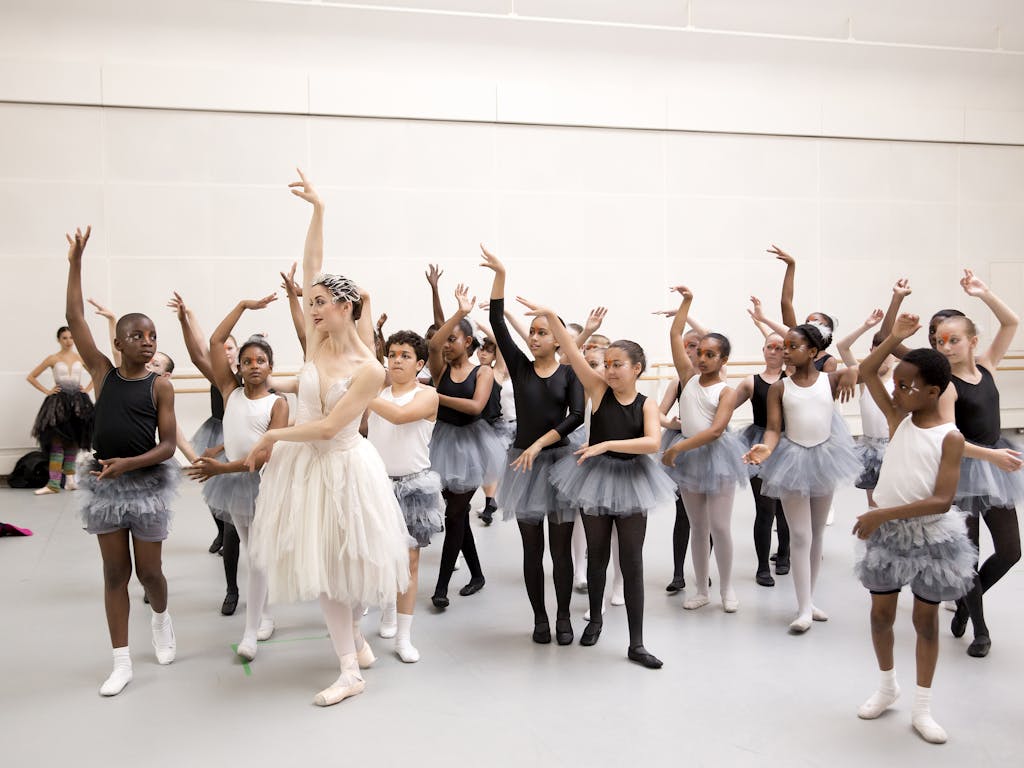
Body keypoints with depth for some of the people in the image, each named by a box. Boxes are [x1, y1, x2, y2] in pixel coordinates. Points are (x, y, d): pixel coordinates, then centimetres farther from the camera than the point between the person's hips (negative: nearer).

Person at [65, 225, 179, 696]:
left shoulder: (160, 386, -7)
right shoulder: (102, 372, -1)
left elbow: (168, 446, -9)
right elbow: (74, 318, -6)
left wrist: (128, 464, -23)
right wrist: (76, 262, -8)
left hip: (146, 483, -2)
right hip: (104, 483, 2)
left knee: (148, 571, 8)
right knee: (115, 573, 8)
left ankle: (160, 617, 42)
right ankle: (121, 663, 17)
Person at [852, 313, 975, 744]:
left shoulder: (950, 438, -16)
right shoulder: (898, 418, -3)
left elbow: (942, 501, -24)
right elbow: (866, 372, 0)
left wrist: (883, 513, -27)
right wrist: (895, 337, -11)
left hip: (930, 536, -4)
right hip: (887, 532, 4)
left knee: (926, 619, 11)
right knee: (881, 613, 13)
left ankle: (922, 707, 24)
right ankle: (888, 687, 35)